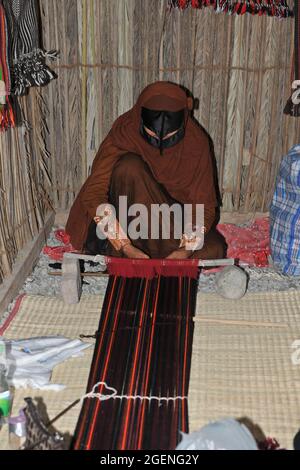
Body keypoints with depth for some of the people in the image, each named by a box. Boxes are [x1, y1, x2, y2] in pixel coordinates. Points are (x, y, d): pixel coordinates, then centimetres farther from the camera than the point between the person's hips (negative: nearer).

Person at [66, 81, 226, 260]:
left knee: (215, 249, -26)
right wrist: (126, 247, -39)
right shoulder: (124, 132, -23)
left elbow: (203, 204, -17)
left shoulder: (196, 142, -18)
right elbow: (93, 193, -28)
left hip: (172, 217, 2)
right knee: (129, 167, -31)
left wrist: (185, 252, -35)